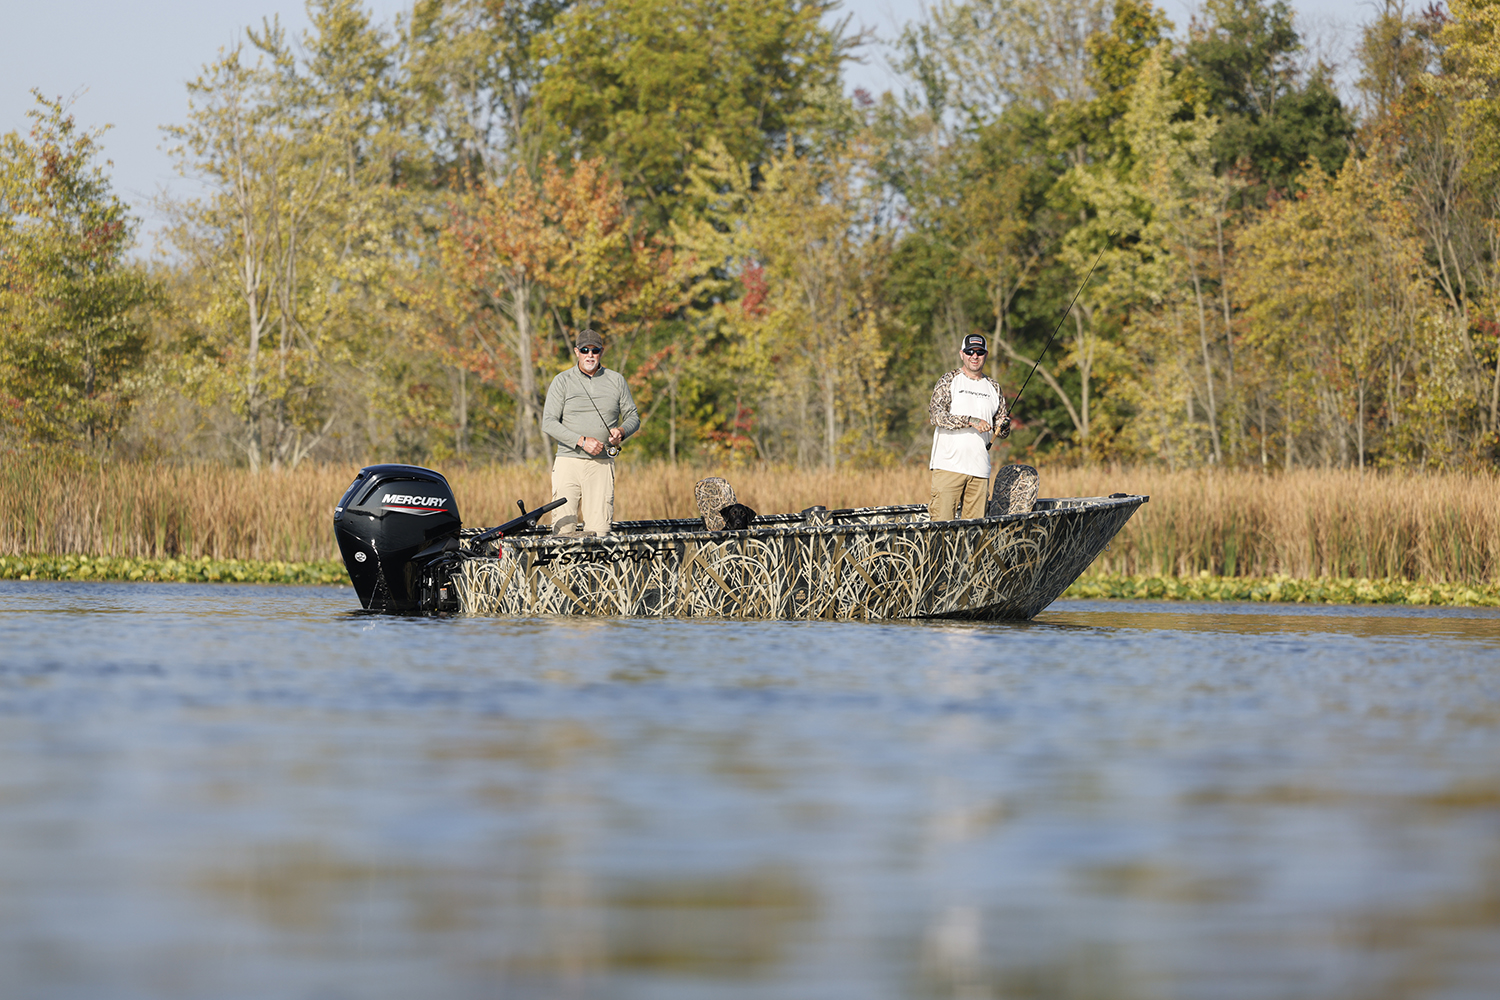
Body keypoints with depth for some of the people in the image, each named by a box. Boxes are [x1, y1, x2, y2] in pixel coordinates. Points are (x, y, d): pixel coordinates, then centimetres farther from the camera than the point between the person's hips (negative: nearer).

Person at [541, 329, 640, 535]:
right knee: (564, 529, -9)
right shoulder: (562, 381, 4)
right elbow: (548, 423, -3)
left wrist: (622, 431, -7)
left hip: (601, 464, 2)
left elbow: (633, 417, 17)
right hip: (568, 462, -2)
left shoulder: (616, 381, 12)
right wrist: (582, 441, -15)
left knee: (599, 530, -8)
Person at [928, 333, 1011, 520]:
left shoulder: (993, 387, 17)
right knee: (942, 523, -12)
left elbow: (1002, 432, 19)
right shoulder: (948, 381, 4)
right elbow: (936, 414, -11)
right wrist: (971, 421, -19)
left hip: (980, 469, 4)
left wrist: (1003, 426, -5)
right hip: (949, 466, -4)